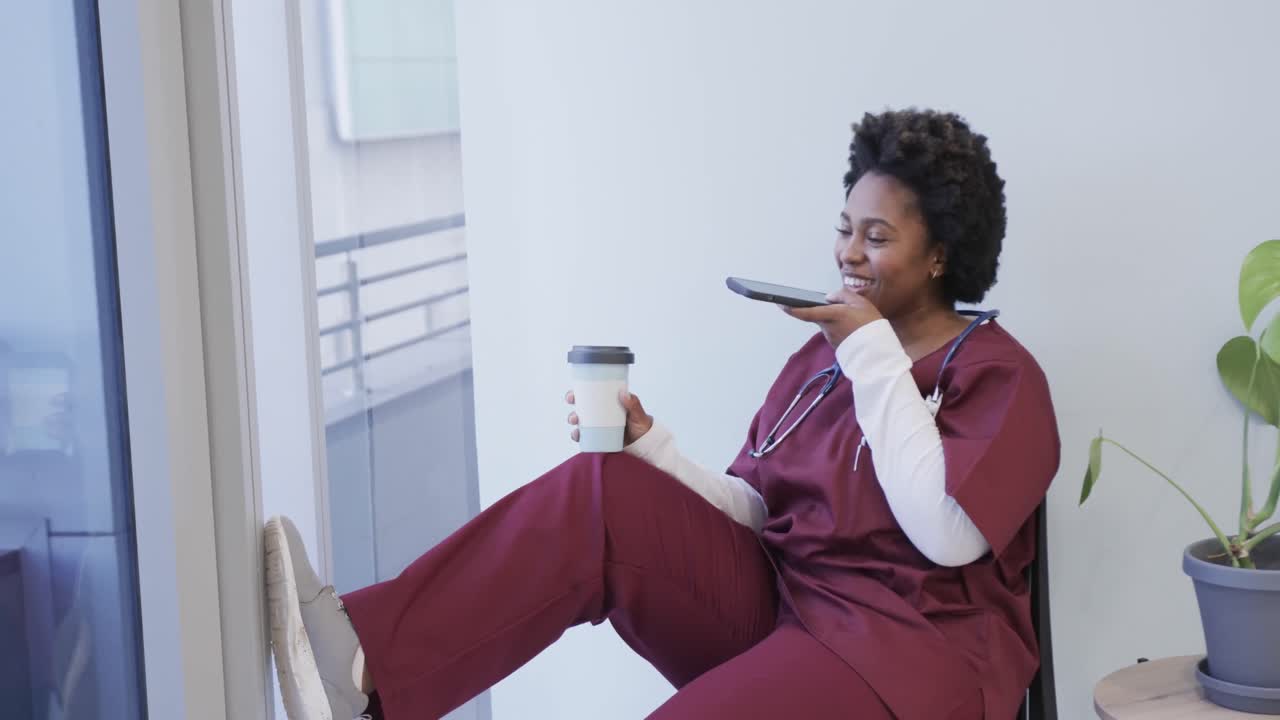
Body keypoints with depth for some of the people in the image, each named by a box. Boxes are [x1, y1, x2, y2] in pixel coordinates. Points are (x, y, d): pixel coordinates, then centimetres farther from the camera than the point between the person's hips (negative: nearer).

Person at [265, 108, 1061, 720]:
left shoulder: (1000, 374, -3)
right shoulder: (823, 354, 16)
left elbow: (946, 535, -19)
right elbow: (752, 513, 11)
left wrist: (874, 353, -16)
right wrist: (648, 445, -5)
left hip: (919, 649, -6)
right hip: (774, 607, 6)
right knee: (603, 492, -18)